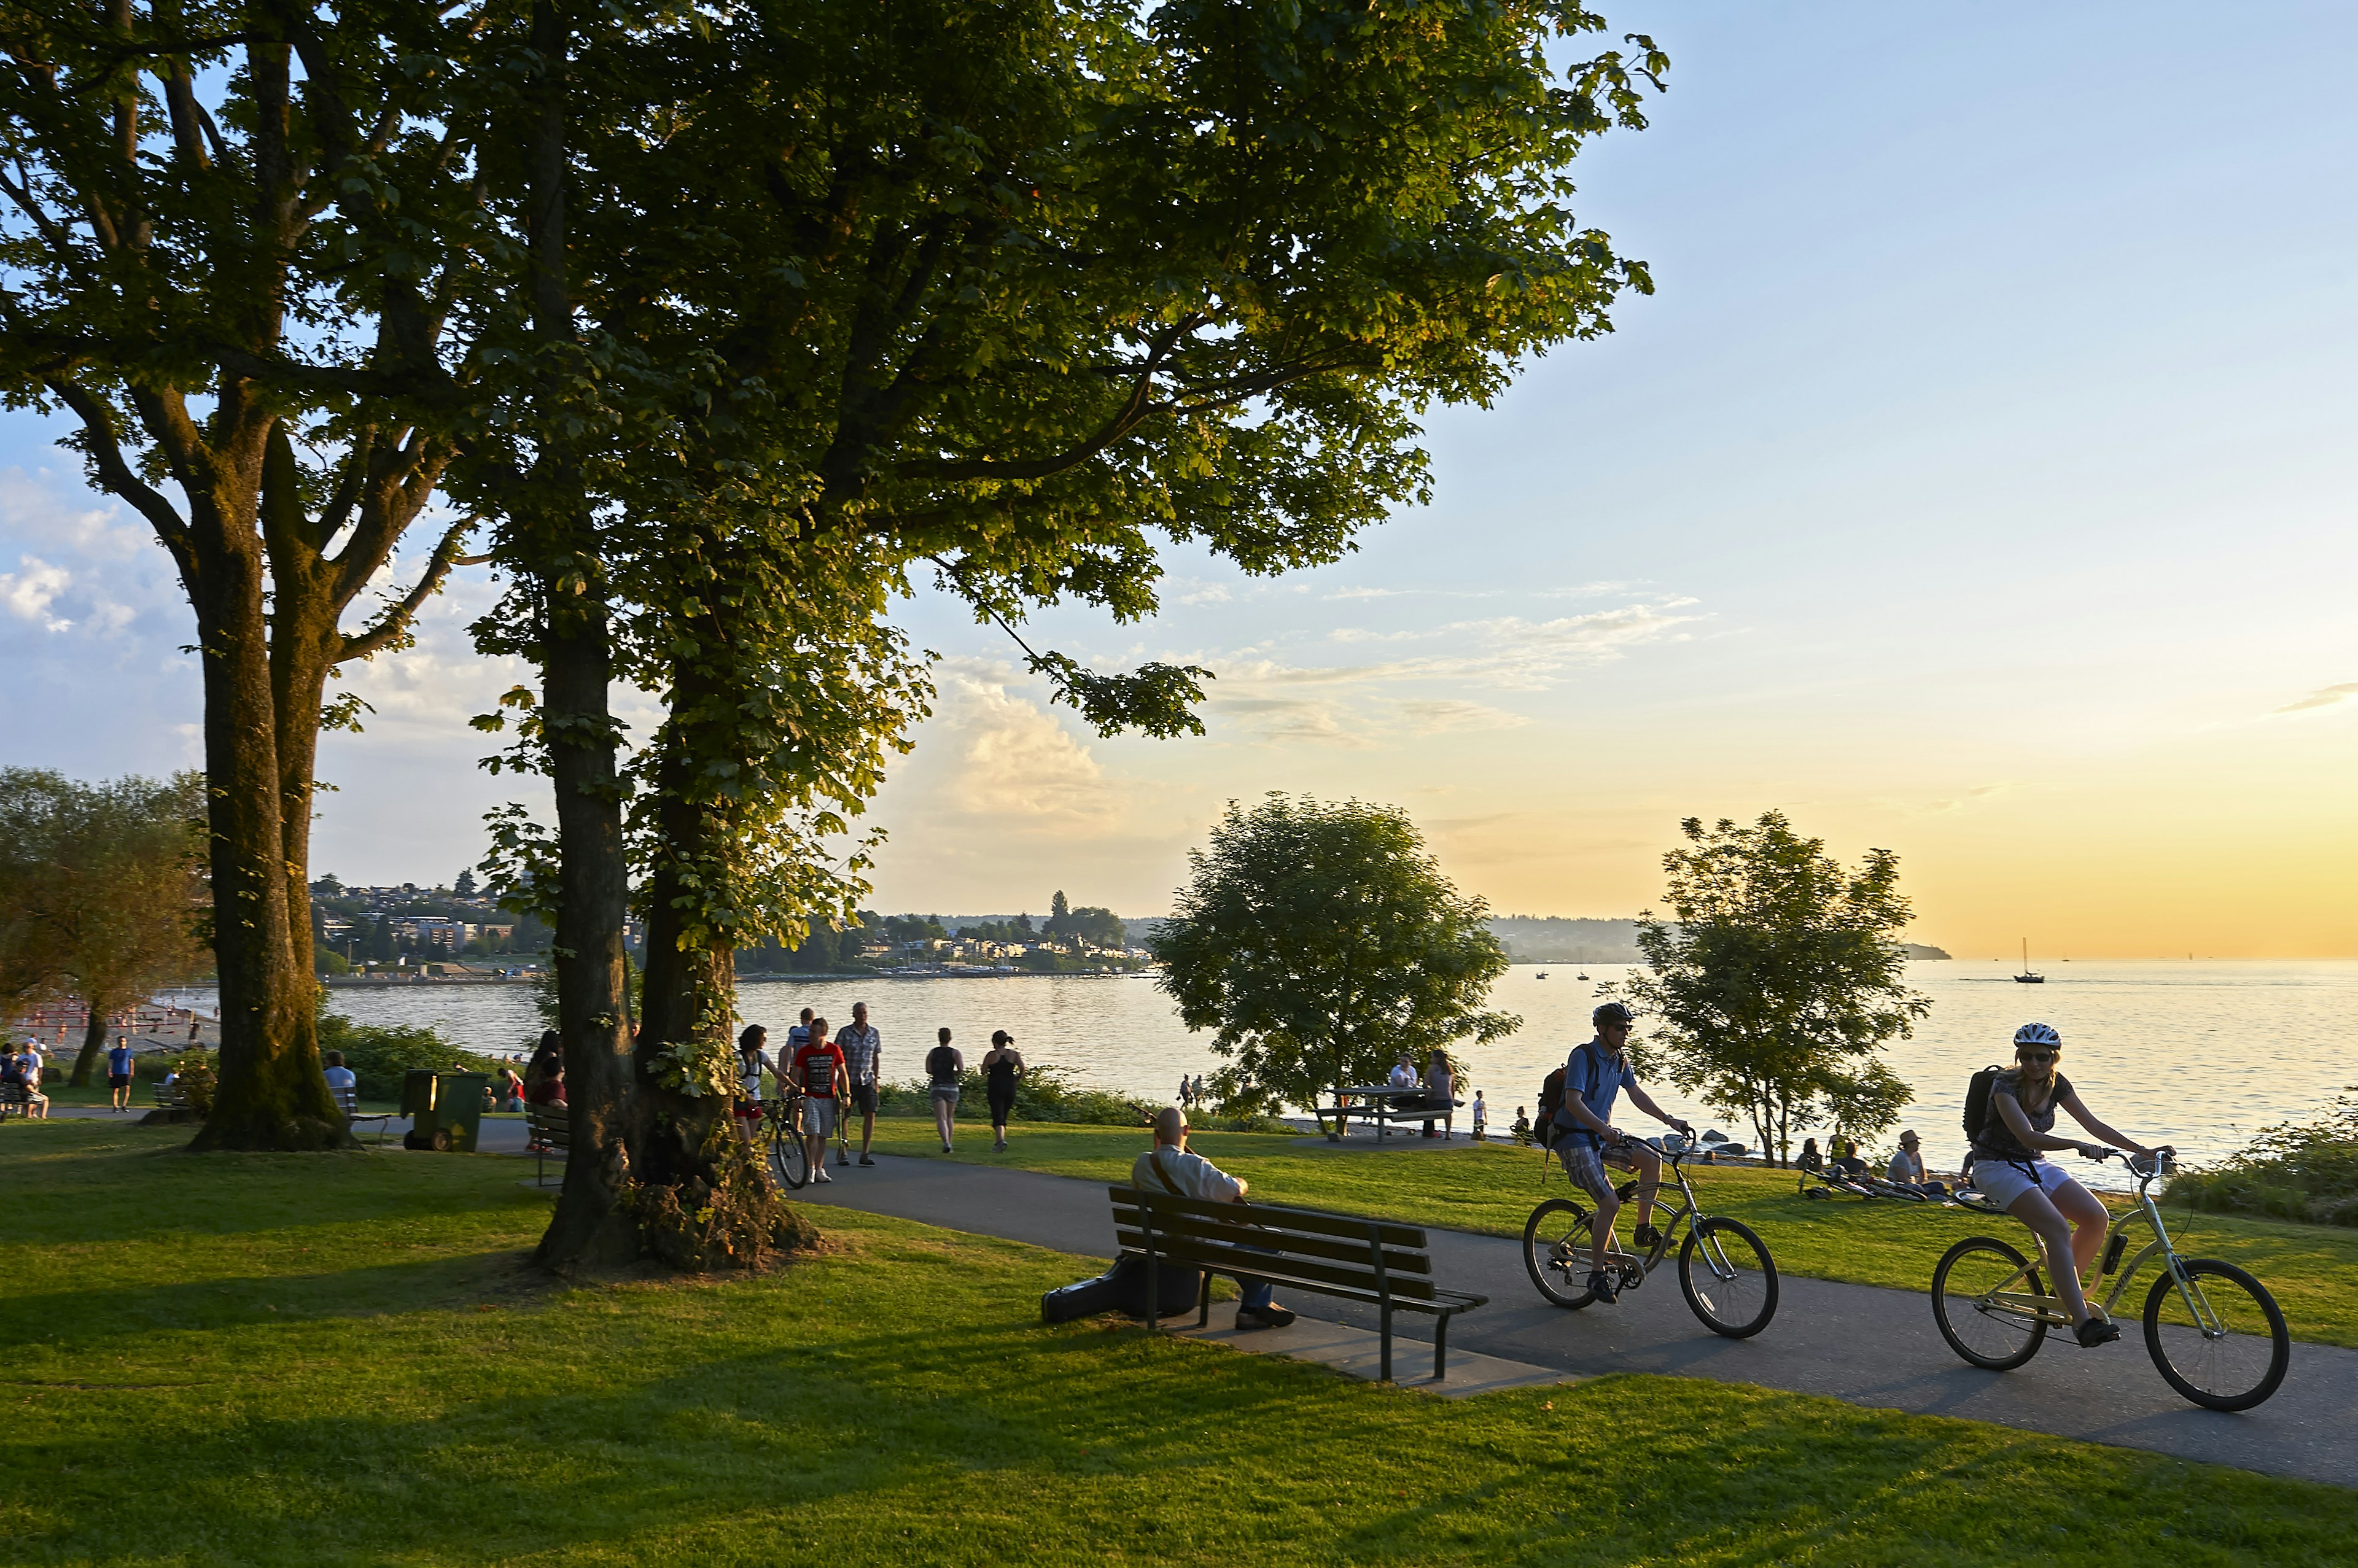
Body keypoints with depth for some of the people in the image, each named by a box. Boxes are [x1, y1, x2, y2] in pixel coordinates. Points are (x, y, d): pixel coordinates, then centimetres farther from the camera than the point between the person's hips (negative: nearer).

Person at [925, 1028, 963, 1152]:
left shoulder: (932, 1053, 4)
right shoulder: (955, 1052, -1)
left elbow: (929, 1070, -4)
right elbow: (961, 1069, -13)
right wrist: (952, 1073, 8)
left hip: (937, 1087, -1)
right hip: (951, 1087, 1)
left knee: (941, 1119, -9)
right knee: (949, 1117, 20)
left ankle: (946, 1142, -31)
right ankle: (949, 1143, 22)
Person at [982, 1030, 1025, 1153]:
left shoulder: (991, 1055, -5)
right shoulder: (1014, 1054, 2)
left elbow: (983, 1072, -3)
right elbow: (1022, 1067, -11)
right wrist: (1019, 1077, 7)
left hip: (995, 1089, -4)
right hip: (1010, 1088, 4)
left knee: (998, 1117, -6)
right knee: (1004, 1116, 16)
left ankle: (1001, 1140, -26)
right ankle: (998, 1143, 21)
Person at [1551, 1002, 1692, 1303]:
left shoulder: (1620, 1059, 7)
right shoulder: (1583, 1056, -18)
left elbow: (1636, 1095, 15)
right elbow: (1574, 1102, -27)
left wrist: (1669, 1120, 4)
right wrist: (1603, 1128, -40)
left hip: (1602, 1137, 8)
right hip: (1575, 1139, -8)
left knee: (1651, 1159, -13)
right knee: (1610, 1203, -18)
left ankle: (1644, 1230, 0)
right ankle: (1597, 1275, -7)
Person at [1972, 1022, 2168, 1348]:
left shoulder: (2056, 1084, 0)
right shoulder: (2005, 1085, -20)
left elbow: (2095, 1125, 2)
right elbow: (2028, 1137, -32)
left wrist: (2144, 1151, -5)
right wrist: (2077, 1145, -46)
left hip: (2033, 1165, 7)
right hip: (1997, 1166, -7)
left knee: (2096, 1217, -13)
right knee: (2057, 1228, -27)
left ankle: (2066, 1292, 5)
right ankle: (2082, 1321, -30)